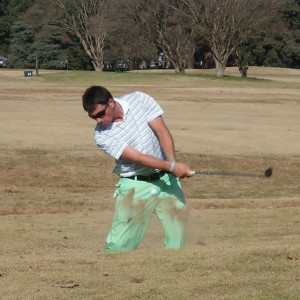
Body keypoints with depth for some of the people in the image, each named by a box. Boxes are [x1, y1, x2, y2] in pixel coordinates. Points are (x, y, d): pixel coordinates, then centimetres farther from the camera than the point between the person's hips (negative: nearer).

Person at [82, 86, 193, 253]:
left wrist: (173, 162, -25)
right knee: (119, 245, -8)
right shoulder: (102, 136, -14)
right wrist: (171, 166, -31)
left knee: (177, 235, 3)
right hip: (135, 186, -2)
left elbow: (162, 131, -9)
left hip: (166, 179, 2)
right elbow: (137, 157, -21)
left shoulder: (139, 100, -7)